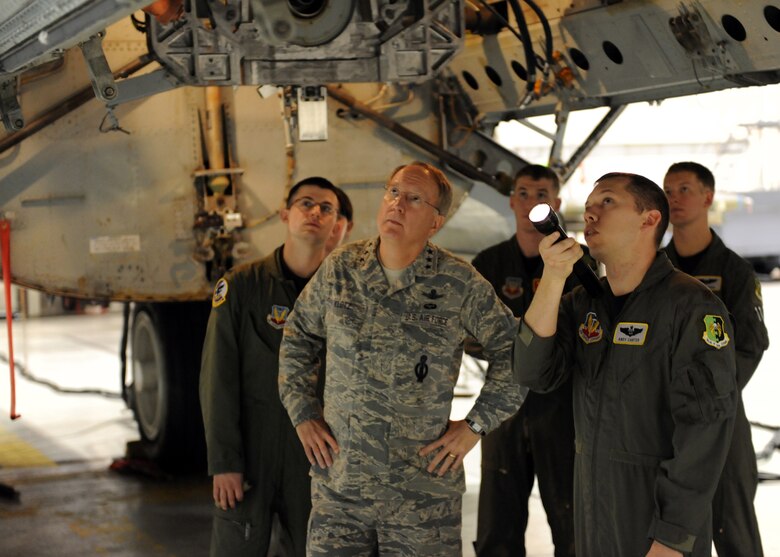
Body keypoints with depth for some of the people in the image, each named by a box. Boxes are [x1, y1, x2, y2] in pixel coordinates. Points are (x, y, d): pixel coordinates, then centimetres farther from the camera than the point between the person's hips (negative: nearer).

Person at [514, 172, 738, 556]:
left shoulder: (692, 307, -14)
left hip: (659, 507, -6)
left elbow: (704, 427, -19)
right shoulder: (581, 302, 6)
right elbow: (534, 375, -7)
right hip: (592, 504, 6)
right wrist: (552, 279, -16)